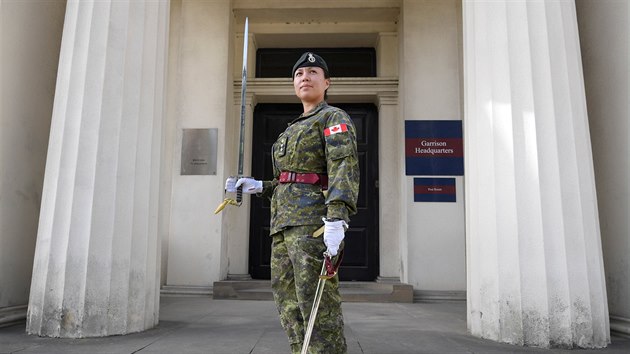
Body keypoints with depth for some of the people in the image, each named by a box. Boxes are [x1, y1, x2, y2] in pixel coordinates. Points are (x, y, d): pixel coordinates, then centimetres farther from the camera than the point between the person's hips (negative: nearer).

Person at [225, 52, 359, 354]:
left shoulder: (334, 118, 2)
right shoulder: (293, 129, 26)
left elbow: (344, 165, -15)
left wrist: (337, 218, -29)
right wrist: (258, 187, 14)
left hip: (312, 219, -9)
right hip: (284, 223, 9)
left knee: (317, 305, -10)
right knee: (290, 308, 8)